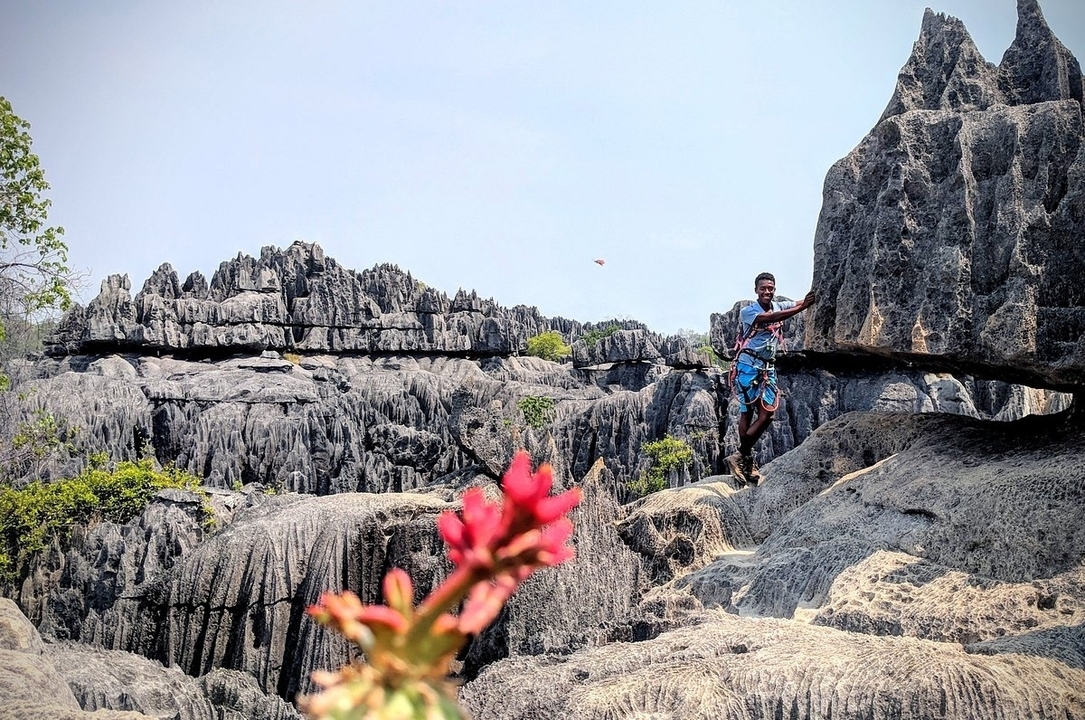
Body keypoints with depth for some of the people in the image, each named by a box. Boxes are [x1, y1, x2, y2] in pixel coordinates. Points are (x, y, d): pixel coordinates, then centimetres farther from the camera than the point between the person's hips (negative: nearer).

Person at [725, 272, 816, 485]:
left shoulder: (779, 306, 10)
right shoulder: (747, 311, -9)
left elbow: (800, 303, -4)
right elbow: (770, 318, -25)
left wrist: (812, 298, -25)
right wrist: (802, 307, -34)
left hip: (768, 368, 6)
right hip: (748, 365, -6)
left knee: (767, 413, 0)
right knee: (747, 412, -9)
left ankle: (741, 456, 6)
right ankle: (745, 458, -4)